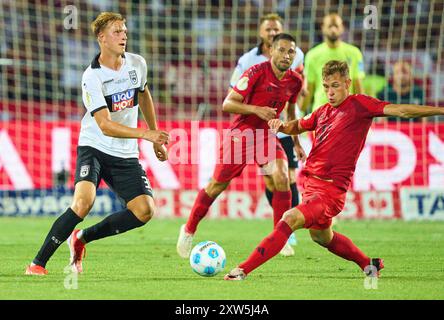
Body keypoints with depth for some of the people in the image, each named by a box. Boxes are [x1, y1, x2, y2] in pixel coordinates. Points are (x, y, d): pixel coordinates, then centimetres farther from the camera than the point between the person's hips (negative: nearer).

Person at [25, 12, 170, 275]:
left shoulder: (137, 64, 1)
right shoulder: (92, 77, -17)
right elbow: (105, 125, -23)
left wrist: (156, 140, 25)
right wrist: (145, 134, -31)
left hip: (126, 155, 6)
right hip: (94, 147, -5)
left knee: (145, 210, -11)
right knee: (84, 202, -28)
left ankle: (82, 238, 8)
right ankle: (39, 262, -16)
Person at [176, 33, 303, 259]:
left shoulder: (295, 81, 0)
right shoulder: (256, 73, -19)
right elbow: (227, 104, -18)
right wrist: (256, 109, -31)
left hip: (266, 134, 4)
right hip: (241, 133, -4)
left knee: (282, 178, -19)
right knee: (217, 185, 1)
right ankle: (189, 230, 21)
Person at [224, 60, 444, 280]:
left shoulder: (359, 104, -7)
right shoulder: (324, 111, 13)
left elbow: (400, 110, -16)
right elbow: (298, 126, 31)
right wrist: (281, 125, 9)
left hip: (331, 190, -9)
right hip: (311, 183, 9)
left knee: (290, 219, -26)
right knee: (320, 236, 27)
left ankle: (242, 271, -29)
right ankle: (369, 264, 47)